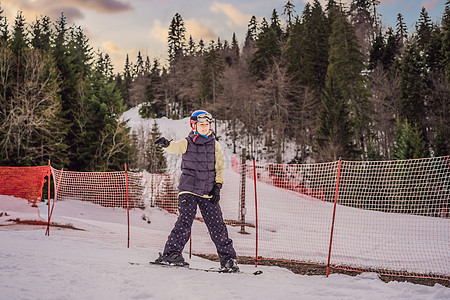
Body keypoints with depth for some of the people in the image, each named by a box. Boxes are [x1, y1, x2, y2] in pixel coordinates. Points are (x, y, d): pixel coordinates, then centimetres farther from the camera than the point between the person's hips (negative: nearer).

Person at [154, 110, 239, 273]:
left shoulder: (214, 145, 8)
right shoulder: (187, 143, 1)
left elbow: (220, 167, 12)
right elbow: (175, 148, -20)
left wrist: (217, 186, 2)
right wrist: (166, 143, -43)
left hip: (208, 192, 2)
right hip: (188, 189, -2)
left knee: (217, 225, 0)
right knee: (185, 221, -15)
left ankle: (228, 258, 8)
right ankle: (171, 253, -6)